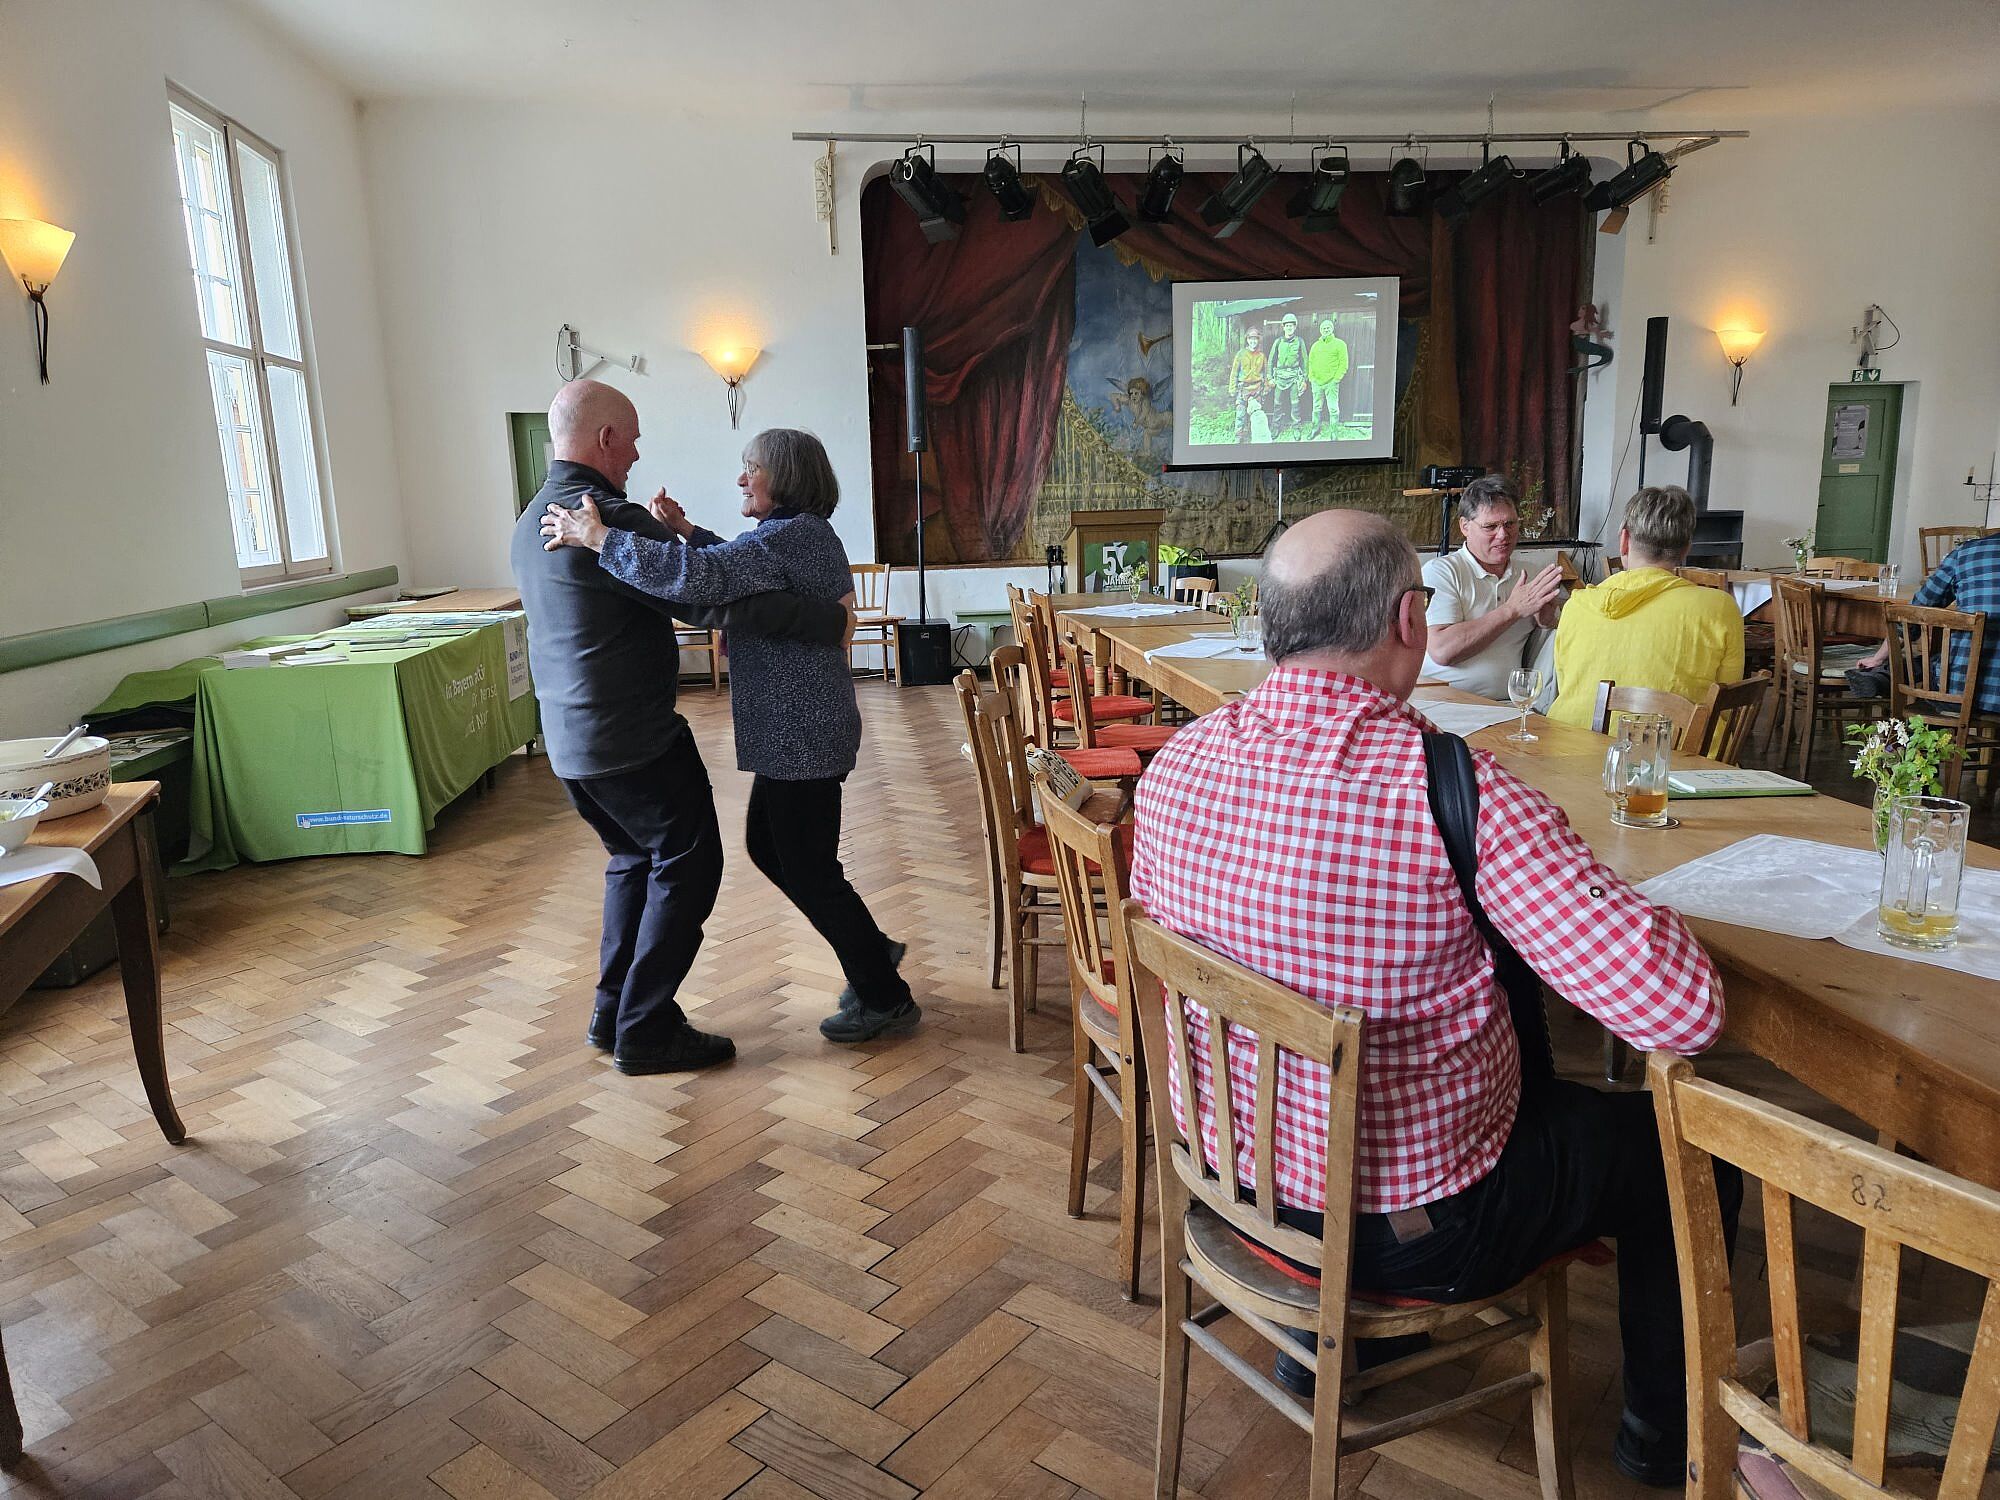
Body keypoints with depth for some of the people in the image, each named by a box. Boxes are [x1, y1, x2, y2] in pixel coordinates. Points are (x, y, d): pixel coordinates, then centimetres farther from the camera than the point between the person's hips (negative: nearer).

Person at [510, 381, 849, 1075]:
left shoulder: (532, 521, 11)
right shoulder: (610, 518, -20)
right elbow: (717, 604, -24)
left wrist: (669, 533, 14)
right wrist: (829, 619, -16)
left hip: (568, 741, 10)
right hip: (634, 741, -10)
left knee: (635, 859, 22)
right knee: (685, 867, 3)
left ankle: (614, 1012, 28)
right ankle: (646, 1032, 9)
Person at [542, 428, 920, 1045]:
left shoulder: (790, 536, -20)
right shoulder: (802, 534, 13)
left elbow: (698, 579, -33)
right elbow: (738, 571, 28)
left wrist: (599, 537, -25)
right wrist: (687, 531, 13)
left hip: (802, 737, -11)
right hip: (793, 733, 11)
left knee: (808, 869, 0)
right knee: (767, 845, 21)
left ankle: (885, 999, 15)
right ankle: (872, 950, 32)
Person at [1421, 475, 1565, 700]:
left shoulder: (1527, 577, 17)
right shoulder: (1439, 571, -2)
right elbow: (1441, 651, -16)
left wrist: (1546, 621, -1)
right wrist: (1513, 609, -12)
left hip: (1510, 705, 4)